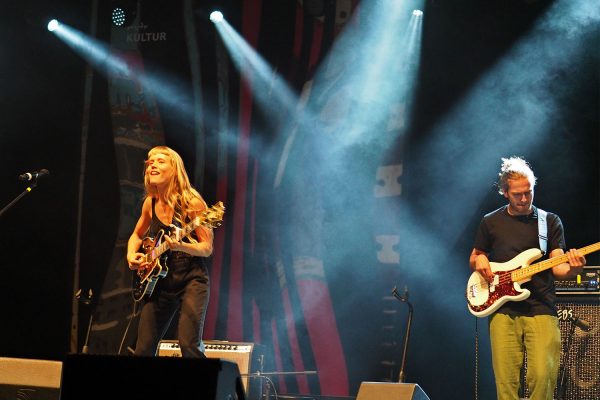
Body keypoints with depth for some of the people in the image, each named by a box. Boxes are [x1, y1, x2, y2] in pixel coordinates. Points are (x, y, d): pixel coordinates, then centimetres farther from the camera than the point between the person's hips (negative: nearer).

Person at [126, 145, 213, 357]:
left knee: (190, 346, -19)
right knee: (143, 350, 3)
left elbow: (207, 248, -10)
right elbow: (137, 235, 24)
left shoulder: (191, 202, -10)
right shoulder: (150, 203, 6)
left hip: (191, 279, -5)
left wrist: (181, 246, -28)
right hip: (160, 282, 5)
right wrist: (131, 255, 4)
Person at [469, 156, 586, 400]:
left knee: (543, 376, -15)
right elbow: (473, 259, 24)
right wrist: (479, 260, 0)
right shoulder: (490, 222, 12)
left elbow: (557, 268, 1)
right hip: (503, 310, 1)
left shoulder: (550, 221, 8)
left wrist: (571, 268, -22)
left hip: (541, 309, -1)